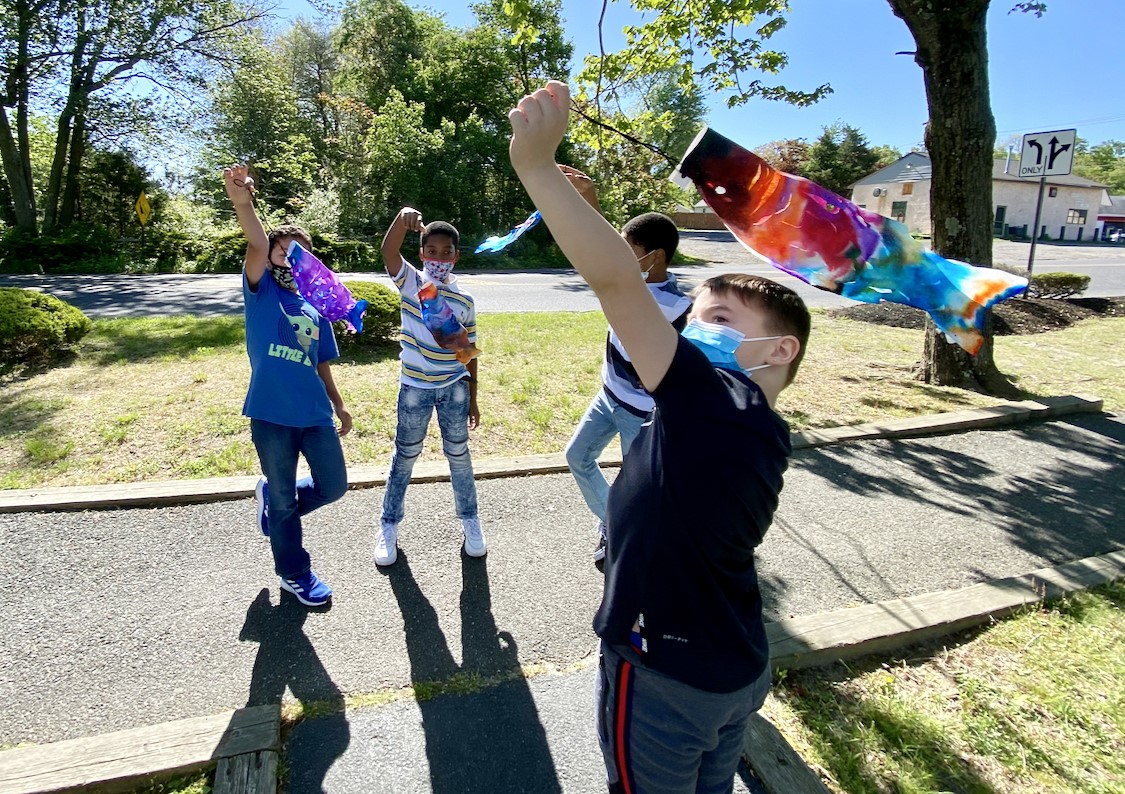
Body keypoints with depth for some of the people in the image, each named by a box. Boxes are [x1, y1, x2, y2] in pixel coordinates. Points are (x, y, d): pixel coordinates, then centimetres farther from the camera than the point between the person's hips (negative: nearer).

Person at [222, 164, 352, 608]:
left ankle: (272, 497, 40)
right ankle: (295, 575, 31)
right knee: (285, 502, 9)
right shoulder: (261, 290, 1)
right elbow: (256, 245, -19)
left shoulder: (316, 309, 13)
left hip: (315, 414, 4)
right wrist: (242, 201, -37)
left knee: (333, 486, 11)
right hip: (271, 416, -4)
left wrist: (339, 405, 19)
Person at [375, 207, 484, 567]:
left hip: (454, 387, 1)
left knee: (458, 454, 11)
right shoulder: (410, 282, -5)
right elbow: (388, 251, -26)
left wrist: (472, 399, 4)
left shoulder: (464, 300, -1)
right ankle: (389, 526, 27)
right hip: (414, 387, -1)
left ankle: (470, 520, 29)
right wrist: (403, 216, -45)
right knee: (405, 456, 10)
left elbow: (469, 351, 4)